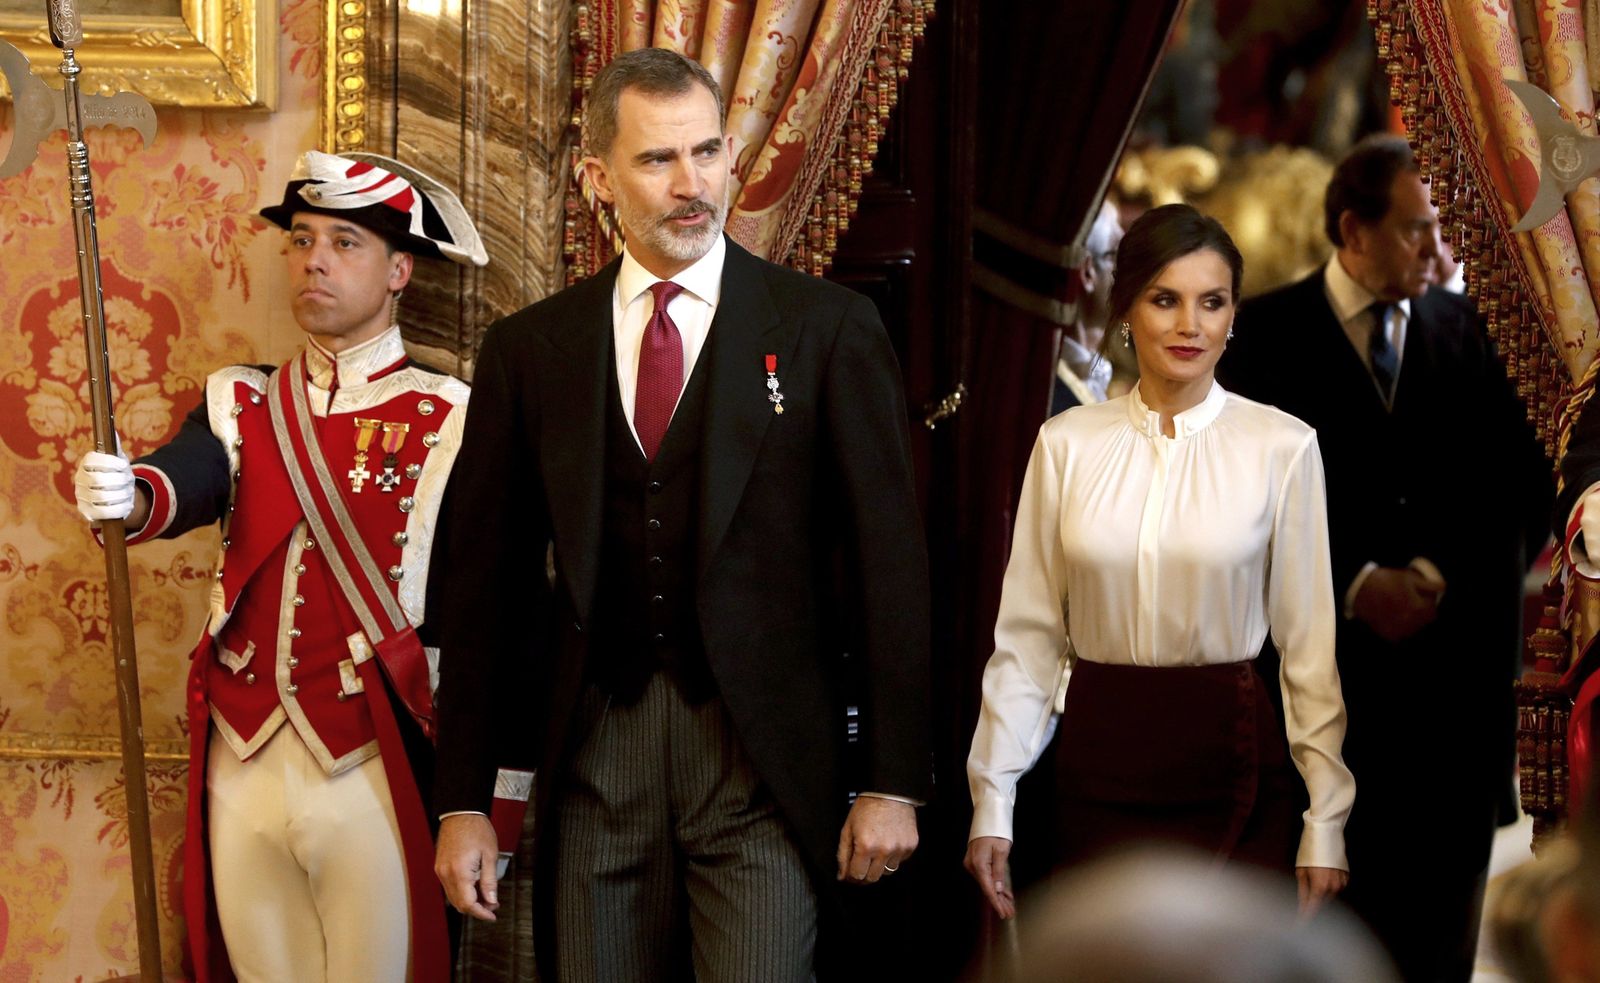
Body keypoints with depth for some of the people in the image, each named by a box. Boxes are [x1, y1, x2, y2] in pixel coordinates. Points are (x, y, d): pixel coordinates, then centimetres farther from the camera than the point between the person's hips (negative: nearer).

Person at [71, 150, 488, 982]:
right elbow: (187, 482, -13)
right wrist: (125, 495, -36)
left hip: (376, 776, -4)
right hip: (243, 766, 4)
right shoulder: (241, 403, 9)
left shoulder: (450, 419, -4)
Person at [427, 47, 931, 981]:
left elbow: (889, 558, 0)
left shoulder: (828, 329, 2)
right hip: (595, 755, 3)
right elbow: (488, 579, 9)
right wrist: (464, 801, 5)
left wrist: (893, 782, -5)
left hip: (765, 755, -2)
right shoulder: (530, 349, 9)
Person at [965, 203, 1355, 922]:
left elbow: (1311, 643, -1)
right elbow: (1027, 634, 3)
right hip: (1098, 770, 2)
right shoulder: (1066, 445, 2)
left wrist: (1326, 819, -4)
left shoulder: (1283, 446, -2)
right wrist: (992, 802, -2)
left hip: (1231, 764, -1)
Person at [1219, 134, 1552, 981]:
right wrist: (1355, 584, -11)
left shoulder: (1467, 328, 7)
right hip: (1331, 650, -2)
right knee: (1337, 891, 3)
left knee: (1440, 902, 4)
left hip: (1455, 650, 2)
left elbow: (1521, 483, 5)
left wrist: (1438, 576, -10)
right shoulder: (1269, 332, 0)